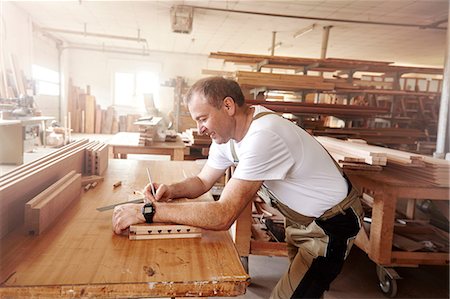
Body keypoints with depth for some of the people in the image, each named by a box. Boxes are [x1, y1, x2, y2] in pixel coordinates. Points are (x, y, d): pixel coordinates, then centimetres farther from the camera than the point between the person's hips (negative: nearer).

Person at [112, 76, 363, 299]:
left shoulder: (263, 137, -35)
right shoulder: (228, 130, -6)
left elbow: (223, 216, -38)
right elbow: (202, 182, 4)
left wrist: (146, 211, -35)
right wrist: (172, 191, -16)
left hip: (331, 225, -8)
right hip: (301, 219, 8)